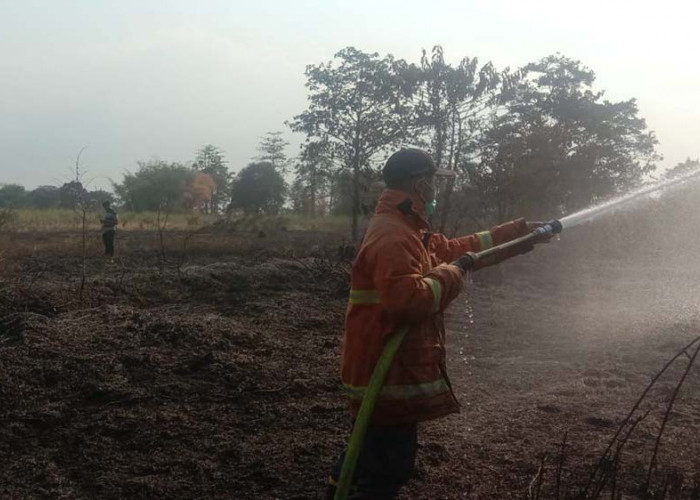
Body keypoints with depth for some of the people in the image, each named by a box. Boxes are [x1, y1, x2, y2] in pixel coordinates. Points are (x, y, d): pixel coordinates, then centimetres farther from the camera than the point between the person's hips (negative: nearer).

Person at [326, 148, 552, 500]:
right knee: (388, 468, -2)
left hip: (387, 371, 11)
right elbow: (409, 300, -34)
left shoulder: (406, 230, 14)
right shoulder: (393, 237, -22)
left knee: (369, 451, 25)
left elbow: (459, 249, 22)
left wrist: (520, 232, 24)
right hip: (389, 378, -11)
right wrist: (451, 274, -18)